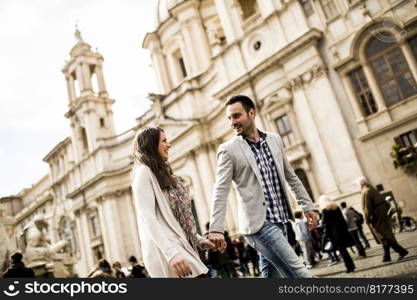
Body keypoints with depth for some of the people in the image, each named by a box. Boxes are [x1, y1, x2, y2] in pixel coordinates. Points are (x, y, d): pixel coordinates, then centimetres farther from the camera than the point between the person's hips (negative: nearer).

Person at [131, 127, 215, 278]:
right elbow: (146, 218, -17)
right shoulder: (143, 172, -5)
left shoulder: (162, 173, 22)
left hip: (181, 246, 9)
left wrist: (199, 240, 17)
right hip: (165, 251, -9)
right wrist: (171, 253, -27)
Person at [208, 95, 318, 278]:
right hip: (259, 223, -5)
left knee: (271, 274, 12)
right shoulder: (228, 150, -4)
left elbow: (291, 177, 17)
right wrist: (216, 229, -19)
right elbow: (221, 192, -10)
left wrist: (307, 206, 15)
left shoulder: (275, 140, 11)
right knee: (297, 272, -10)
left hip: (281, 221, 6)